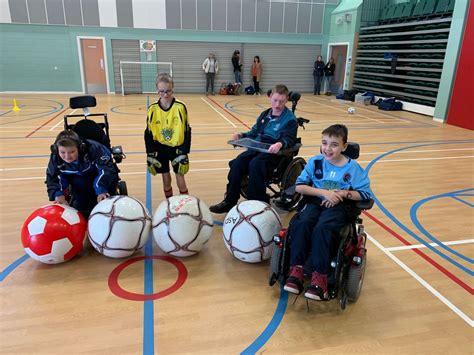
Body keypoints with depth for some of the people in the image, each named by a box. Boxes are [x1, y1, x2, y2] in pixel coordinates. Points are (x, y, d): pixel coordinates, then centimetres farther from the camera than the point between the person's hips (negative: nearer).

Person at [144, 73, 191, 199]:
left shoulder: (180, 107, -12)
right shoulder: (153, 109, -6)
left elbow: (187, 131, -5)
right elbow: (148, 134, 2)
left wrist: (184, 153, -8)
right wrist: (150, 154, -1)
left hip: (177, 148, -2)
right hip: (160, 149, 2)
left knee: (180, 181, 4)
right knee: (166, 181, 13)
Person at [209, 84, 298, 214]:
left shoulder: (290, 119, -1)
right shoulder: (264, 114, 20)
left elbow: (288, 139, -13)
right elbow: (254, 133, 25)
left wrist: (280, 144, -36)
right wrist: (242, 135, 6)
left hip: (273, 152, -6)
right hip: (257, 148, 6)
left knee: (255, 164, -34)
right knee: (237, 163, -20)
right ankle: (229, 201, -13)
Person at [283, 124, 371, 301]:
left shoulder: (352, 167, -2)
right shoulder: (315, 162, 1)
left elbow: (365, 193, -1)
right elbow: (299, 186, -3)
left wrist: (343, 193, -15)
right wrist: (324, 192, -14)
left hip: (337, 206, -2)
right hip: (315, 202, 2)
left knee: (321, 229, -32)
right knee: (300, 224, -29)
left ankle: (319, 276, -23)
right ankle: (296, 270, -22)